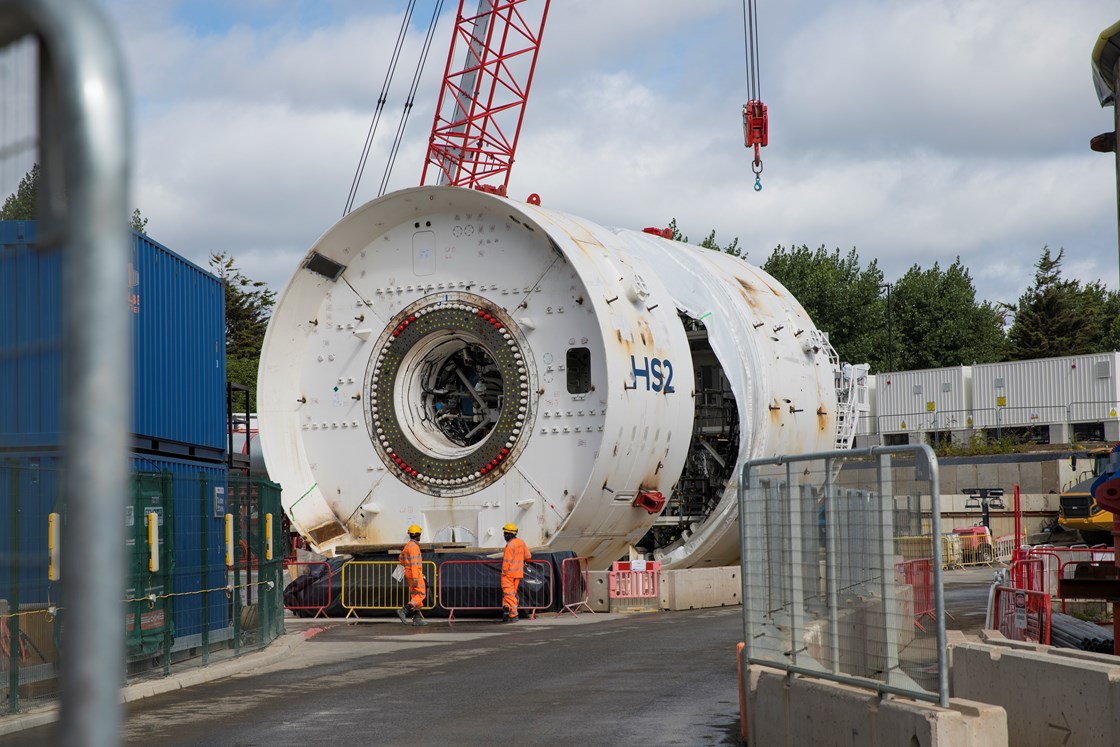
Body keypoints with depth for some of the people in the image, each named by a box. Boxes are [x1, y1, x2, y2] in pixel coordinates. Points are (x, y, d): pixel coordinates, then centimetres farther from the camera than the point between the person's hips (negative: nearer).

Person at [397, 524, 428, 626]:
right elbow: (414, 563, -22)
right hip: (415, 573, -10)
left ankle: (417, 619, 6)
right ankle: (403, 611, -18)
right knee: (420, 595, -8)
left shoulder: (408, 546, 14)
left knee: (415, 596, 9)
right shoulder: (414, 546, -15)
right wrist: (415, 578, -25)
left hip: (409, 573, 10)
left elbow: (401, 560, 23)